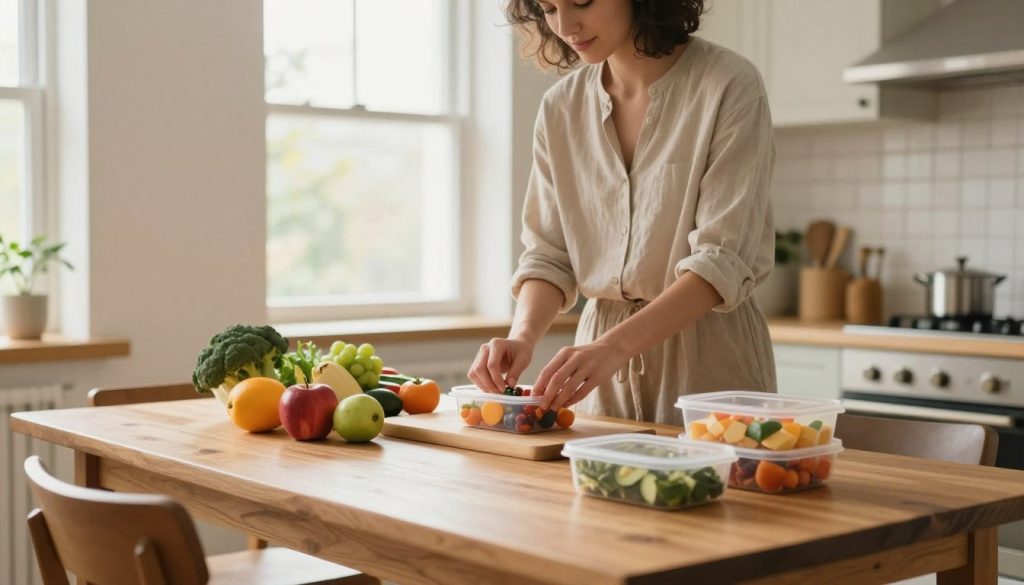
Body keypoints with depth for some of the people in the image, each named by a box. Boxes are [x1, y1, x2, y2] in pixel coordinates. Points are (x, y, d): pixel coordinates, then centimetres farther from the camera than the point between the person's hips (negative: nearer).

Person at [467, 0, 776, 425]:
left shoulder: (728, 86, -13)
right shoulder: (560, 107, 3)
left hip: (707, 361, -4)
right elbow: (548, 254, 4)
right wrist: (523, 334, -17)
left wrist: (615, 346, -30)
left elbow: (723, 260, -19)